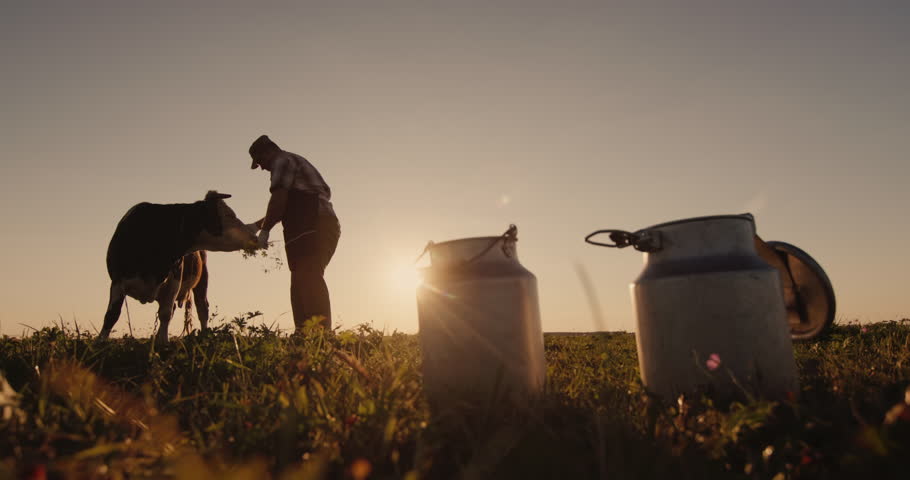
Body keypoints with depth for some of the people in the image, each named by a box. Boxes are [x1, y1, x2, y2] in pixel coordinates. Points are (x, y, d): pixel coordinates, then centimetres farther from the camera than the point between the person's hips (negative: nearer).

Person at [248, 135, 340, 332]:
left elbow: (278, 199, -11)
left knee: (308, 282, -19)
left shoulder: (282, 161, 3)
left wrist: (265, 230, -5)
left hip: (310, 230, -10)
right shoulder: (296, 161, 33)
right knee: (305, 284, 8)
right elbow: (285, 207, 36)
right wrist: (256, 225, 37)